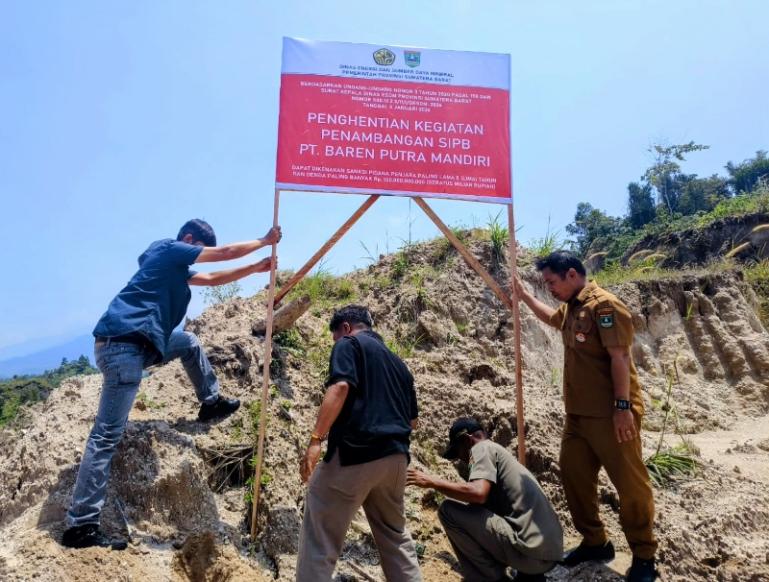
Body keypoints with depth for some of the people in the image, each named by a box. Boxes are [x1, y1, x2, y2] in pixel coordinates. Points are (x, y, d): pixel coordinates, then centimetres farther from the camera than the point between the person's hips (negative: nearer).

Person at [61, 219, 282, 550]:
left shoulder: (176, 268, 25)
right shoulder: (169, 249, 1)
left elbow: (214, 279, 33)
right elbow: (226, 252, 2)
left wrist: (257, 268, 29)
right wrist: (265, 241, 14)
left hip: (136, 344, 10)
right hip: (123, 343, -10)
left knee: (188, 343, 27)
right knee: (108, 434, -12)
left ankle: (211, 403, 35)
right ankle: (80, 526, -10)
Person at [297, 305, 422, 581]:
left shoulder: (349, 344, 3)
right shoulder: (398, 362, 23)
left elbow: (340, 387, -15)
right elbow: (412, 420, 23)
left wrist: (315, 439, -18)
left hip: (355, 452, -7)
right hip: (395, 457, 7)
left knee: (320, 539, -2)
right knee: (395, 535, 21)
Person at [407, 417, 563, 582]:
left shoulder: (482, 448, -1)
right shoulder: (500, 453, 25)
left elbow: (478, 493, -20)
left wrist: (432, 482, -9)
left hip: (530, 549, -9)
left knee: (448, 510, -7)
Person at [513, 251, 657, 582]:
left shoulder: (603, 305, -15)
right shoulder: (569, 308, 13)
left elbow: (619, 357, -20)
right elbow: (551, 319, 38)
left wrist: (623, 406, -23)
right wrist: (525, 296, 34)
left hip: (610, 415, -9)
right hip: (578, 413, 10)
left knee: (629, 483, 1)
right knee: (574, 476, 14)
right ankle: (594, 542, 29)